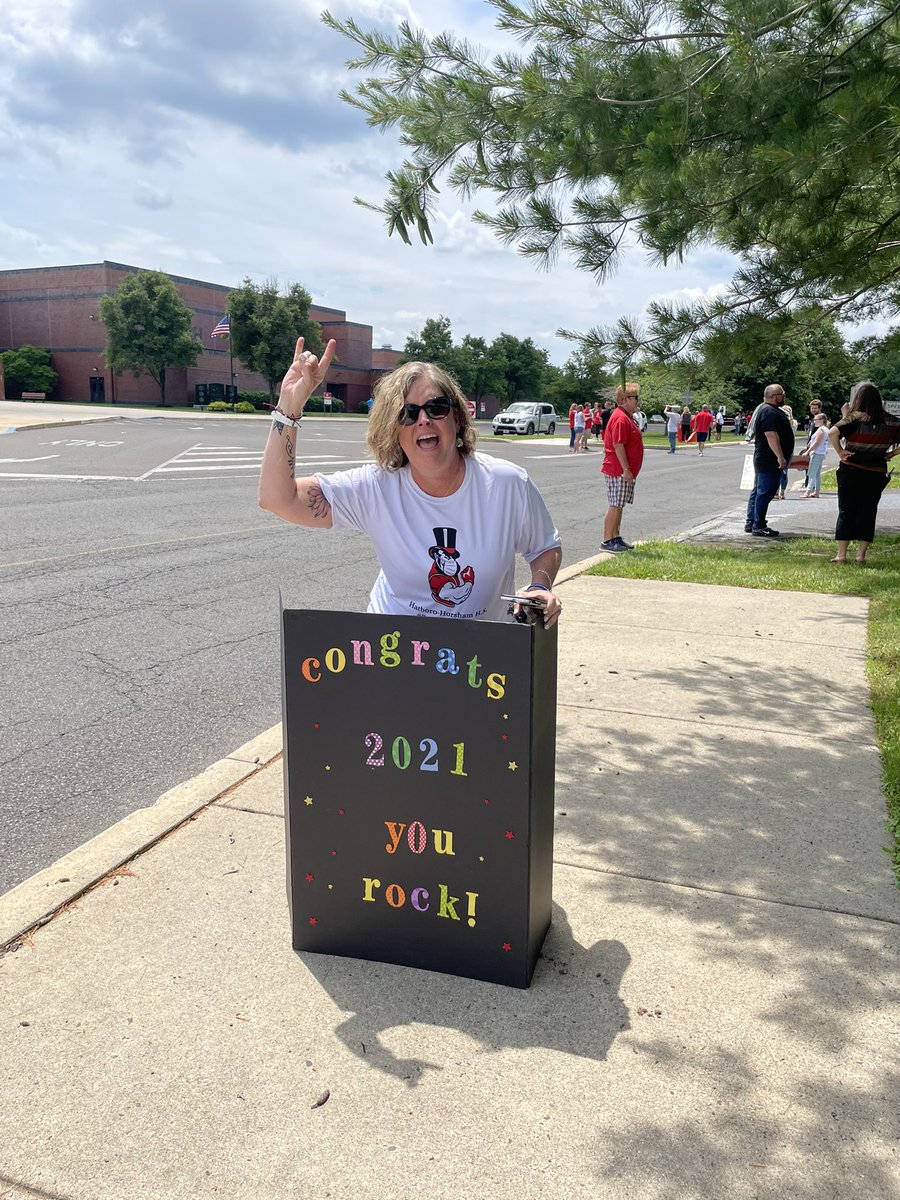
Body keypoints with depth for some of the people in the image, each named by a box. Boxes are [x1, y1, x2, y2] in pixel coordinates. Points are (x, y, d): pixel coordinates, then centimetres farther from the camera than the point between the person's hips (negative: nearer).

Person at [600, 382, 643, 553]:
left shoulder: (627, 417, 17)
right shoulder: (620, 418, -17)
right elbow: (618, 445, -22)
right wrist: (626, 470, -23)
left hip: (624, 470, 10)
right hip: (619, 470, -10)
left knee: (619, 506, 14)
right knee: (615, 506, -6)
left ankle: (616, 537, 21)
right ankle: (607, 541, -2)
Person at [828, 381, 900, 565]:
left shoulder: (855, 418, -11)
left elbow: (832, 432, -26)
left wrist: (840, 451, -15)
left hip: (851, 472, -2)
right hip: (877, 474, 3)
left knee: (846, 513, 6)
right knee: (868, 513, 11)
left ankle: (841, 554, 7)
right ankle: (861, 554, 12)